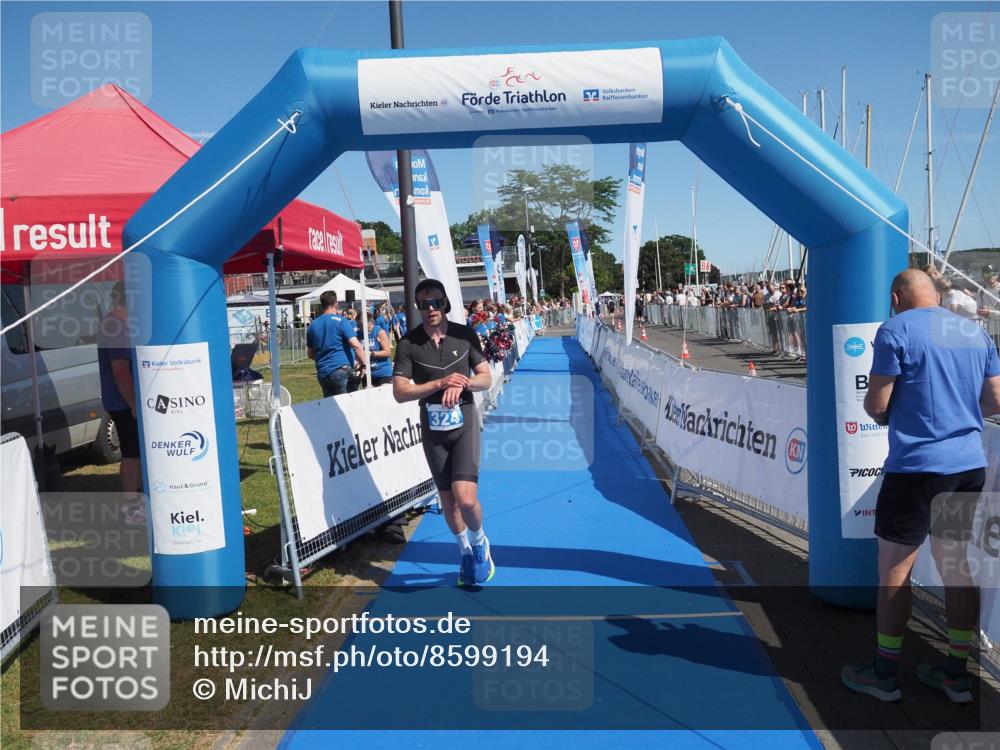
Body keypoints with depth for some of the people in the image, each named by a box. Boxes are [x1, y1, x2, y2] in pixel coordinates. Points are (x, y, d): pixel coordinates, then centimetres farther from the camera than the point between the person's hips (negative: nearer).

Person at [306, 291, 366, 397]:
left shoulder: (312, 325, 13)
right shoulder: (340, 321, -5)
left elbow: (310, 354, 21)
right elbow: (356, 345, -14)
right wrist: (364, 364, -10)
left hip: (322, 373, 6)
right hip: (340, 370, -6)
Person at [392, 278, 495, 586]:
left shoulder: (465, 335, -2)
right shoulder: (408, 343, -6)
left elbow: (486, 379, 2)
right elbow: (400, 392, -9)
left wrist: (462, 383, -18)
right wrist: (441, 382, -20)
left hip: (464, 424, -1)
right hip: (433, 428, 1)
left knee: (466, 498, -16)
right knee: (447, 500, 12)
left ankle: (479, 542, 17)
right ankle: (466, 552, 37)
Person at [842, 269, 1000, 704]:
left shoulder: (896, 330, -9)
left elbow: (876, 406, -12)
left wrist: (884, 411, 10)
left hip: (915, 467, -7)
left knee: (894, 572, 4)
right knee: (957, 568, 15)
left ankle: (885, 675, 15)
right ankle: (957, 675, 24)